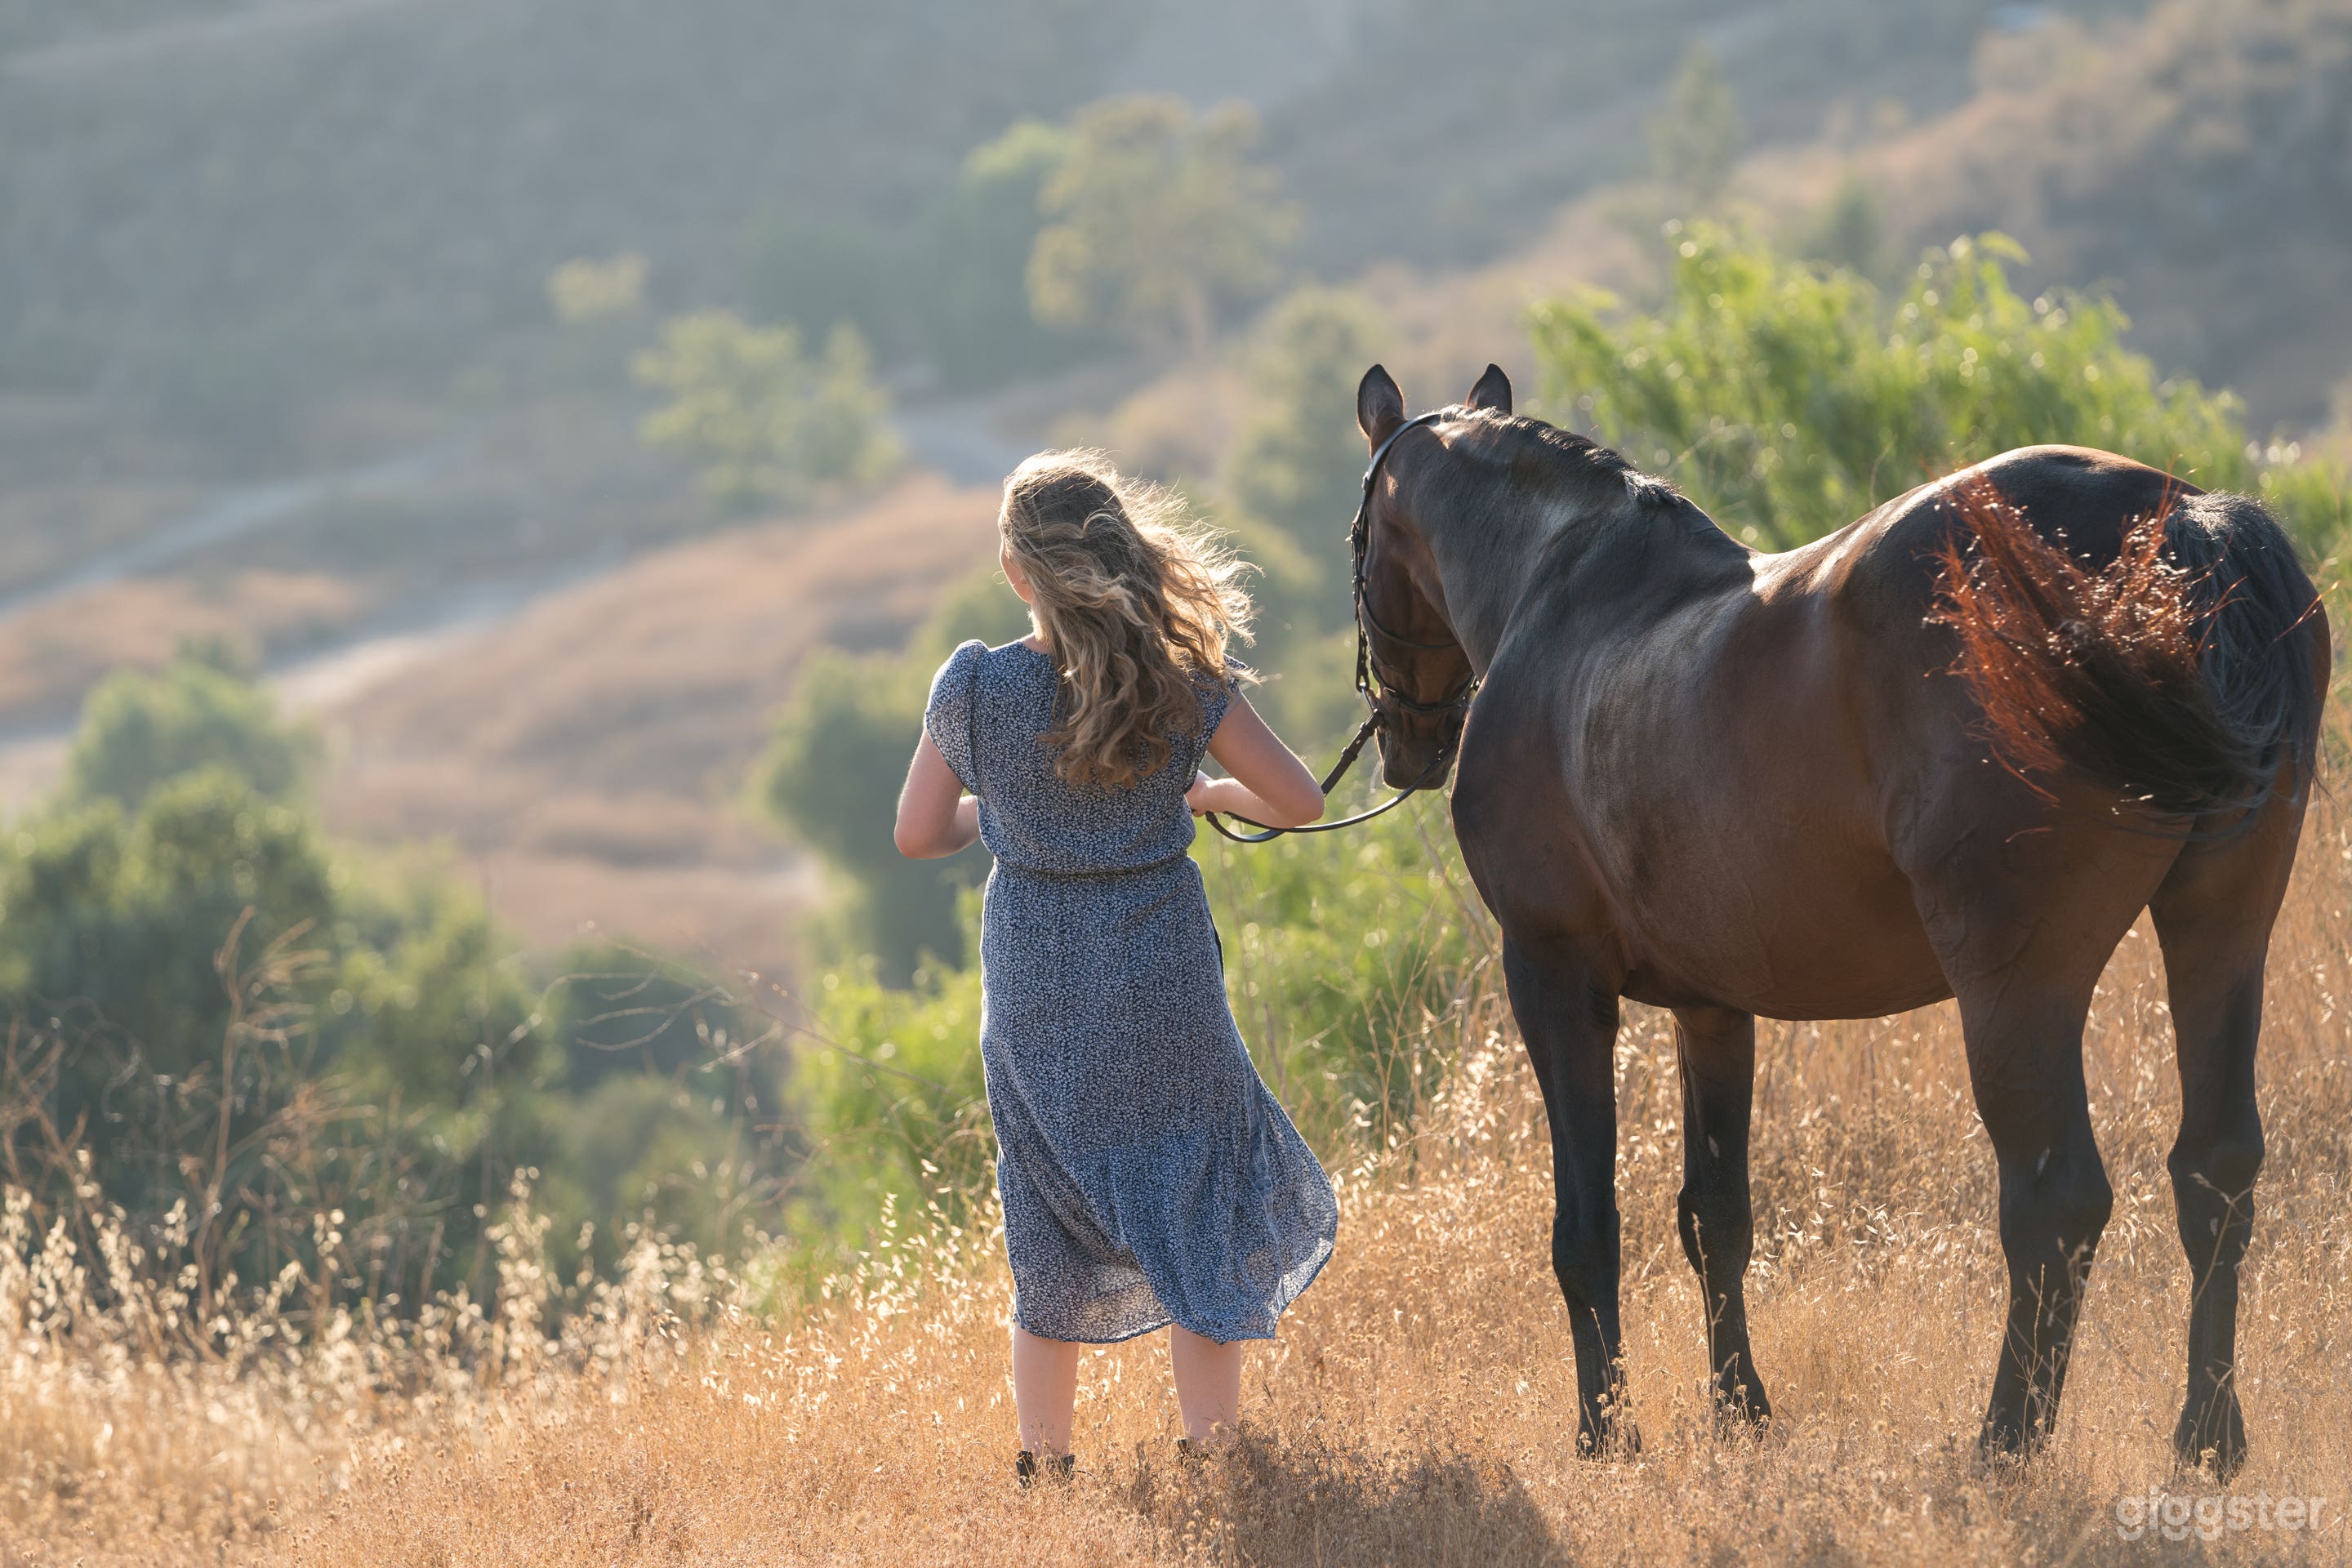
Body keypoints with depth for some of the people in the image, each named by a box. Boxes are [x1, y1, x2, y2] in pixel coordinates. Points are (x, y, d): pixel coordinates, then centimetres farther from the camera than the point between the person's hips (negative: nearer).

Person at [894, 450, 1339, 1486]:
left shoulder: (974, 690, -11)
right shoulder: (1182, 684, -11)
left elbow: (918, 833, -1)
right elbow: (1298, 803, -4)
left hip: (1033, 990, 1)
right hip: (1162, 979, -1)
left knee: (1052, 1235, 16)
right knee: (1202, 1216, 10)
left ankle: (1044, 1473, 21)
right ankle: (1211, 1461, 9)